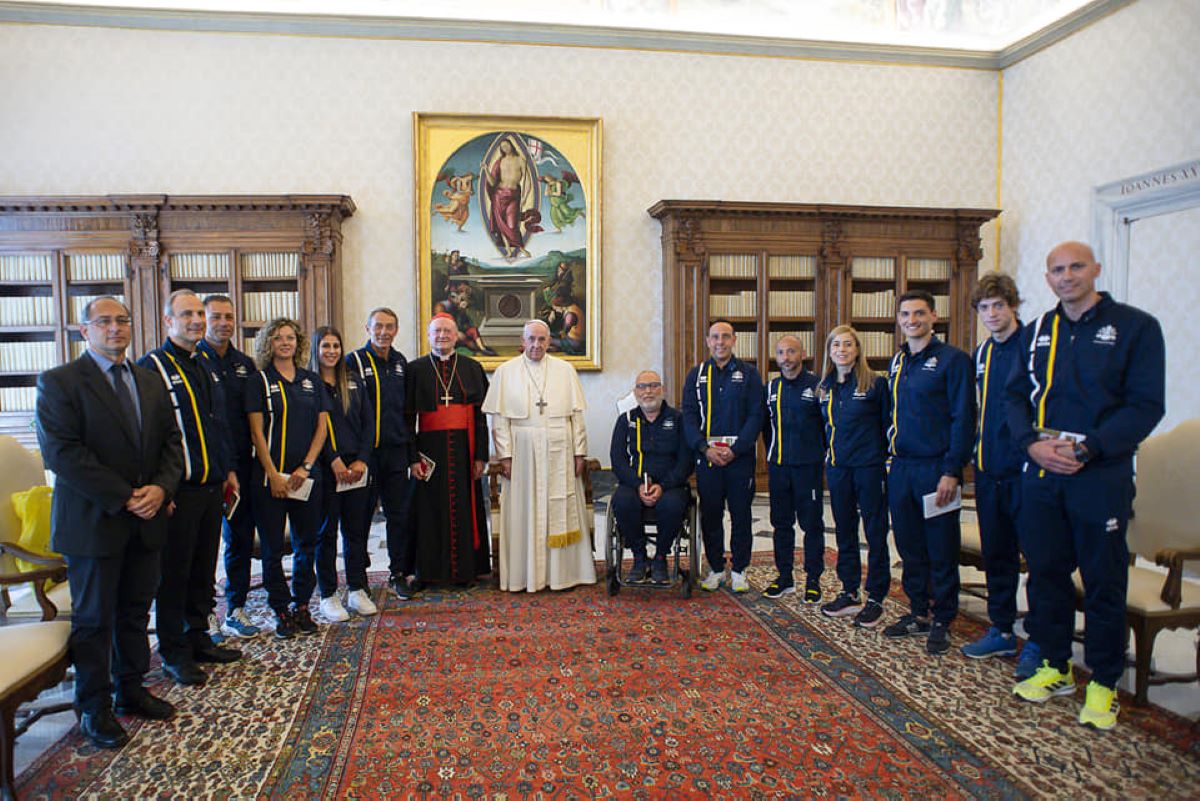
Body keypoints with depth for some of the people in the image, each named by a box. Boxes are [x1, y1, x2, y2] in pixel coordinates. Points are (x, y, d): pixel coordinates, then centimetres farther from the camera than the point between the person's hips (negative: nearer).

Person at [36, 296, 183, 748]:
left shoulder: (150, 383, 12)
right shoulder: (60, 382, -7)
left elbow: (171, 441, 10)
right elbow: (61, 452, -16)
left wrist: (161, 488, -9)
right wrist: (123, 497, -18)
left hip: (145, 521, 5)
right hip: (94, 522, -5)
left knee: (136, 612, 15)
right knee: (94, 619, 7)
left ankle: (130, 690, 31)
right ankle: (94, 708, 22)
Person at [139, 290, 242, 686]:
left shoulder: (206, 368, 15)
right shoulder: (152, 367, -9)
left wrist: (228, 469, 17)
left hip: (211, 487, 7)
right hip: (178, 491, -7)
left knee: (204, 568, 15)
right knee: (174, 571, 3)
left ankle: (198, 637, 29)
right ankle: (173, 652, 15)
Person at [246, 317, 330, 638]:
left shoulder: (313, 381, 9)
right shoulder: (260, 381, 1)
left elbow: (322, 427, 6)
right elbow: (257, 432, -4)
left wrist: (305, 467, -5)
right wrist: (274, 475, -11)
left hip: (307, 476, 3)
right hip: (270, 476, -3)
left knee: (307, 544, 7)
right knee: (273, 548, 2)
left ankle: (301, 606, 20)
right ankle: (281, 611, 14)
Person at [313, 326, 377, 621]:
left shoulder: (353, 383, 12)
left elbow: (368, 423, 8)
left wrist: (361, 460, -3)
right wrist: (334, 461, -14)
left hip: (357, 467, 4)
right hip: (325, 469, -4)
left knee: (357, 530, 9)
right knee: (326, 533, 4)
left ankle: (357, 591, 19)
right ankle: (328, 595, 14)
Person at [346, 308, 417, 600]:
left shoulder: (400, 362, 11)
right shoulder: (355, 361, -4)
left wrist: (407, 441, 12)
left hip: (396, 450, 4)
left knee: (401, 514, 7)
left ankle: (399, 573, 19)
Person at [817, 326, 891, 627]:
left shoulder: (876, 383, -6)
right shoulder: (826, 387, 9)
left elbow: (887, 425, -4)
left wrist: (885, 461, -7)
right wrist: (828, 454, 11)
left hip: (869, 466, -5)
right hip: (837, 467, 6)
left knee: (875, 533, 3)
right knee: (844, 531, 12)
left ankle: (875, 598, 13)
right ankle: (849, 594, 24)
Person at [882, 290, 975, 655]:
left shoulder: (953, 359, -6)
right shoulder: (897, 362, 13)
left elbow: (963, 419, -11)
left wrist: (951, 471, -16)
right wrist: (891, 456, 11)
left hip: (935, 468, -6)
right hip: (900, 469, 6)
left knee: (941, 550, 4)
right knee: (909, 546, 13)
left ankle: (942, 621, 16)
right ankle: (918, 613, 26)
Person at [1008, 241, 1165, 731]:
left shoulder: (1135, 326, -3)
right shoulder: (1037, 332, 10)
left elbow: (1146, 406, -8)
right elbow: (1016, 396, 10)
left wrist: (1087, 447, -18)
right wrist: (1033, 443, -8)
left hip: (1102, 477, -4)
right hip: (1041, 475, 4)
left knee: (1104, 582, 6)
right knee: (1047, 574, 12)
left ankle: (1103, 683, 21)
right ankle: (1056, 668, 28)